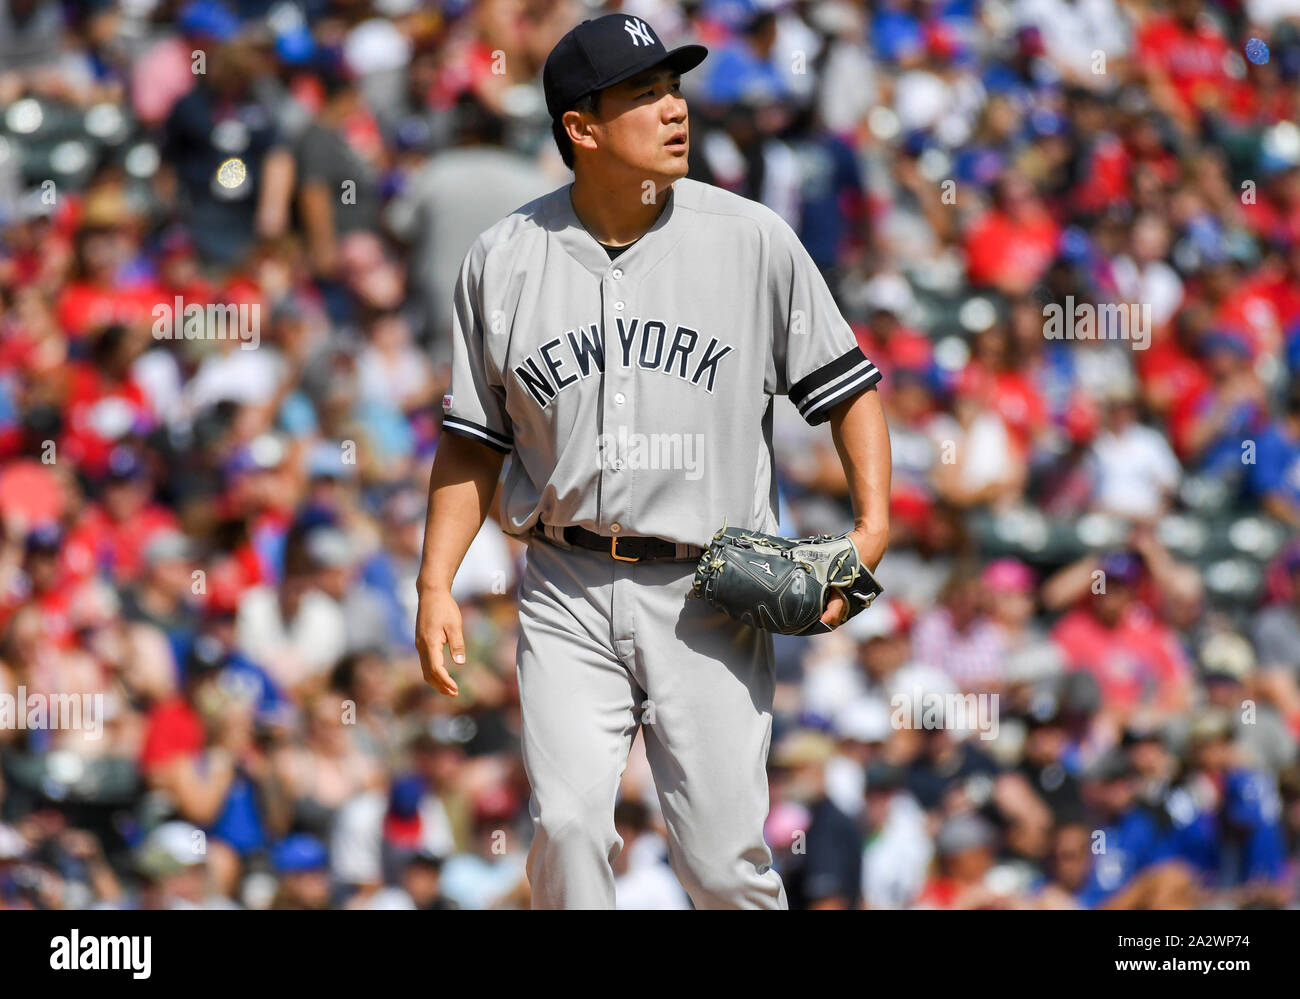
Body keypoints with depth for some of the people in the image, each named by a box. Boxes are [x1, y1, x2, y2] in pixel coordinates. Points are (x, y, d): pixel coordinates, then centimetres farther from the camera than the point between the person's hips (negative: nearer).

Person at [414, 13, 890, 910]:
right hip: (568, 597, 1)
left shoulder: (754, 240, 0)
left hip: (709, 599, -1)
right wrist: (436, 584, 2)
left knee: (725, 860, -4)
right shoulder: (504, 260, 3)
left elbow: (846, 384, 4)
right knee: (568, 827, -12)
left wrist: (874, 524, -10)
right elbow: (475, 438, 11)